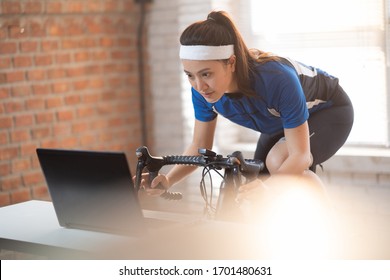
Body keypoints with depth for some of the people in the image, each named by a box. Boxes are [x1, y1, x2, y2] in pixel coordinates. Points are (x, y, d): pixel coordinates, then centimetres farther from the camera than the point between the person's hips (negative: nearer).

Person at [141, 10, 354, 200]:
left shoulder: (277, 80, -43)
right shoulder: (203, 89, -26)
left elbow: (300, 154, -40)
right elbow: (200, 145, -13)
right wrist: (168, 180, -32)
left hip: (329, 111, -6)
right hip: (280, 121, 6)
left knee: (279, 161, -32)